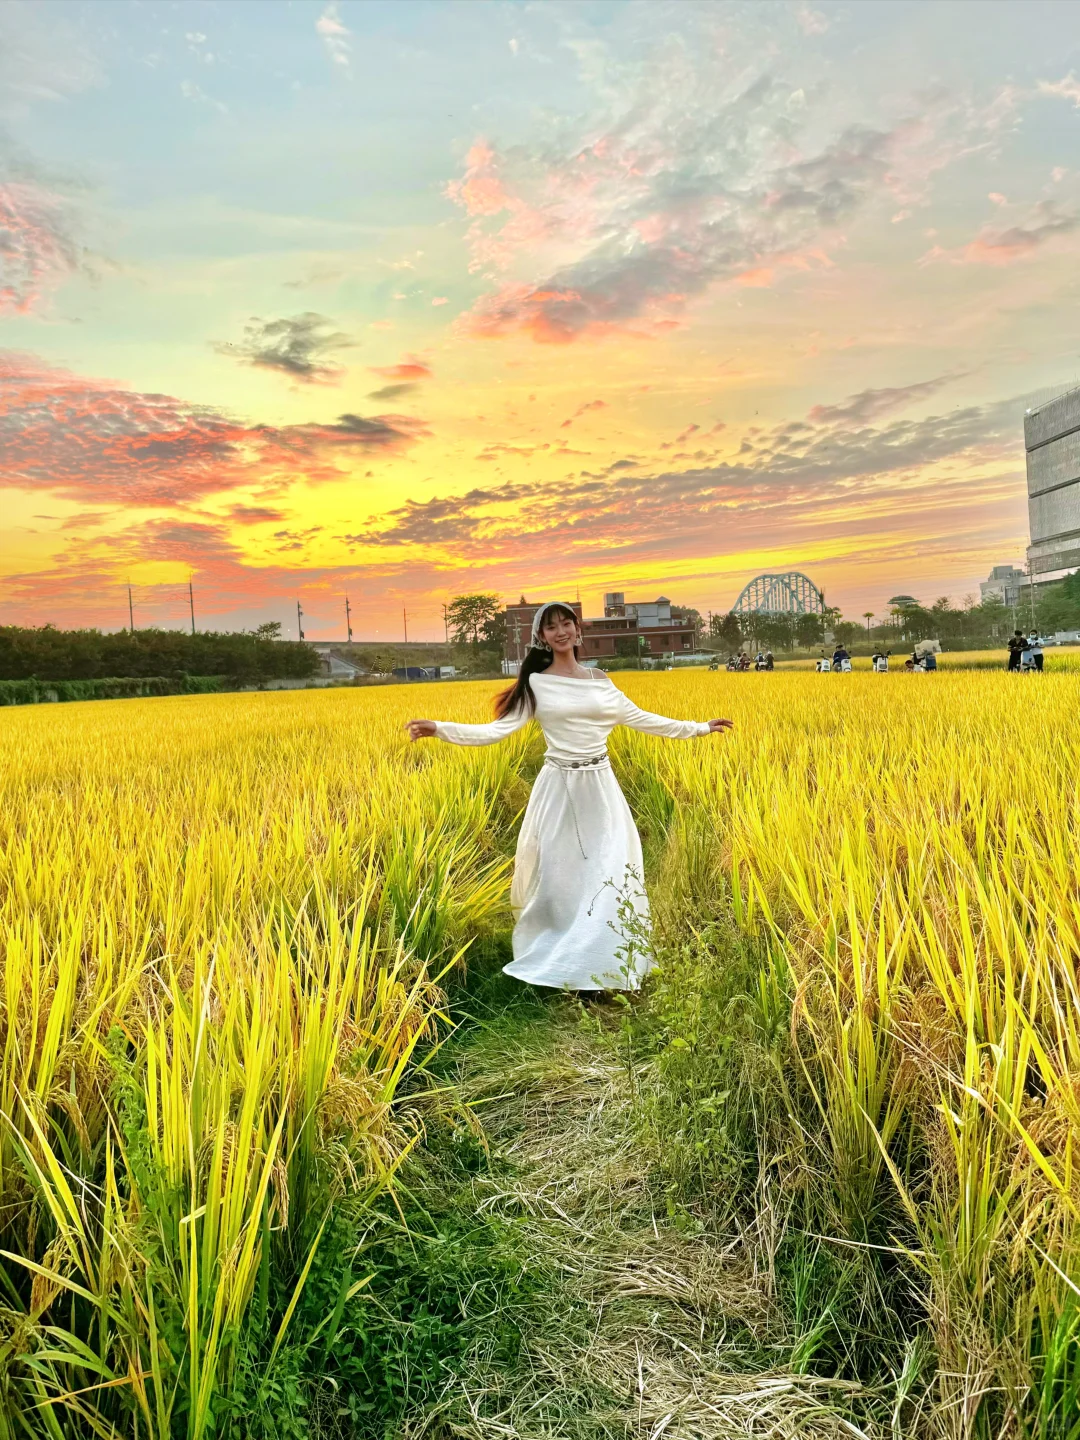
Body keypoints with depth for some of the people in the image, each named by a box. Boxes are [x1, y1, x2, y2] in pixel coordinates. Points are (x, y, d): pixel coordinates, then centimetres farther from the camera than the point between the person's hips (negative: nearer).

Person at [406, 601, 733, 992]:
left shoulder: (598, 681, 8)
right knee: (556, 876, 1)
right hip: (558, 790, -3)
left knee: (610, 876, 2)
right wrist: (439, 728, -22)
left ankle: (606, 964, 19)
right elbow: (498, 729, -9)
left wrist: (699, 727, 17)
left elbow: (641, 719, 15)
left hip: (601, 790, 3)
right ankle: (552, 963, 20)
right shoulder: (535, 684, -2)